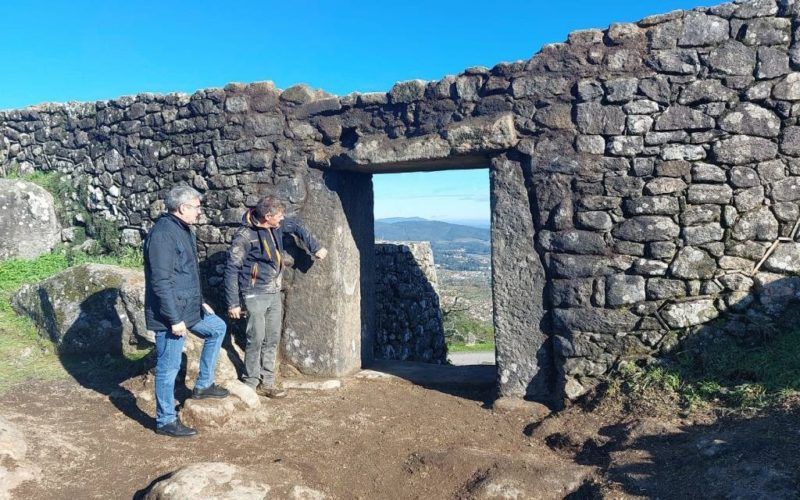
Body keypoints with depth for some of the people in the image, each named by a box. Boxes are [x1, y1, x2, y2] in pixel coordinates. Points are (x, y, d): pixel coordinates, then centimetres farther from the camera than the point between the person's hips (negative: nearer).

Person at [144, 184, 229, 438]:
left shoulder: (183, 230, 10)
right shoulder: (162, 235, -22)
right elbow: (161, 282, -25)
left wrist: (200, 302, 22)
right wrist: (174, 319, -24)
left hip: (189, 307, 10)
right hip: (171, 314, -10)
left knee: (218, 328, 23)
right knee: (169, 367, 2)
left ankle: (203, 384, 30)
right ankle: (166, 421, 17)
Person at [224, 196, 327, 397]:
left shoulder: (277, 226, 3)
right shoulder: (244, 235, -16)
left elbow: (296, 227, 24)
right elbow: (232, 269, -14)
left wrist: (315, 248, 21)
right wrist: (233, 303, -14)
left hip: (274, 293, 7)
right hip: (255, 295, -7)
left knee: (272, 339, 9)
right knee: (256, 339, -5)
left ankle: (267, 382, 18)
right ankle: (252, 383, 9)